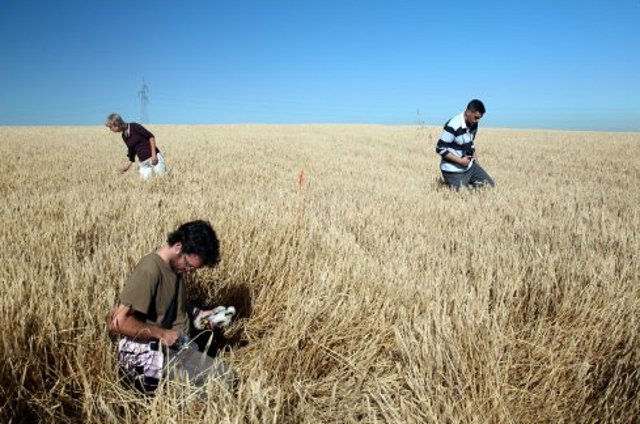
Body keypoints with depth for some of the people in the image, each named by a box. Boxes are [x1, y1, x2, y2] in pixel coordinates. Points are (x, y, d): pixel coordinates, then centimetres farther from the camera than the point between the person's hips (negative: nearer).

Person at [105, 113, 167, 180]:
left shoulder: (134, 126, -9)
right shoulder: (124, 136, 10)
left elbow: (151, 136, -10)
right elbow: (131, 152, 17)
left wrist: (153, 154, -16)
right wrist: (128, 165, 10)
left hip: (154, 158, -6)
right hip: (142, 162, 6)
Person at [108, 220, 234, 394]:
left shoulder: (175, 265, 5)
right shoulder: (149, 271, -23)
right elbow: (118, 322, -28)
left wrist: (197, 314, 6)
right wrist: (161, 333, -21)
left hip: (176, 343, 9)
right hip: (146, 352, -9)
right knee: (221, 378, -18)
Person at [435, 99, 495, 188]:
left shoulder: (473, 125, 1)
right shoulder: (453, 126, -24)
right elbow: (440, 149, -23)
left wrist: (474, 156, 6)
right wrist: (460, 160, -24)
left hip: (469, 166, 8)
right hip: (454, 170, -8)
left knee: (490, 185, 9)